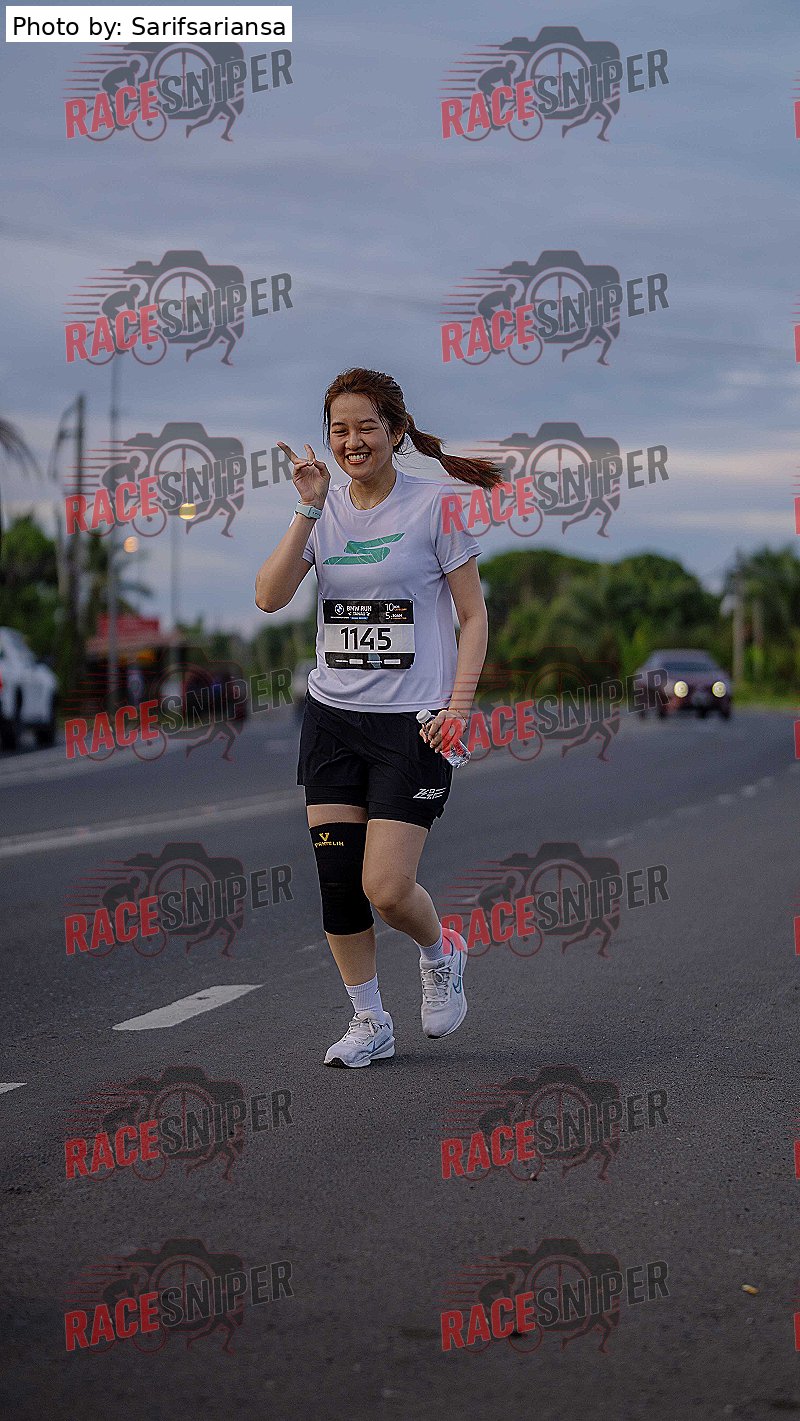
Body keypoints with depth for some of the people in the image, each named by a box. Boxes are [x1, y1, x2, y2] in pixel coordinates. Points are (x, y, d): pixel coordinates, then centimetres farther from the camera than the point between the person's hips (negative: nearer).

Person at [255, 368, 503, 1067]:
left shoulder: (433, 504, -6)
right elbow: (270, 596, -8)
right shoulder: (325, 507, 5)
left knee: (385, 889, -10)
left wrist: (457, 707, -13)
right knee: (337, 881, 3)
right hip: (333, 715, 4)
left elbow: (473, 615, -2)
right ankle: (369, 1022, 19)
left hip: (413, 721, -4)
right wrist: (309, 511, -16)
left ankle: (441, 952, 23)